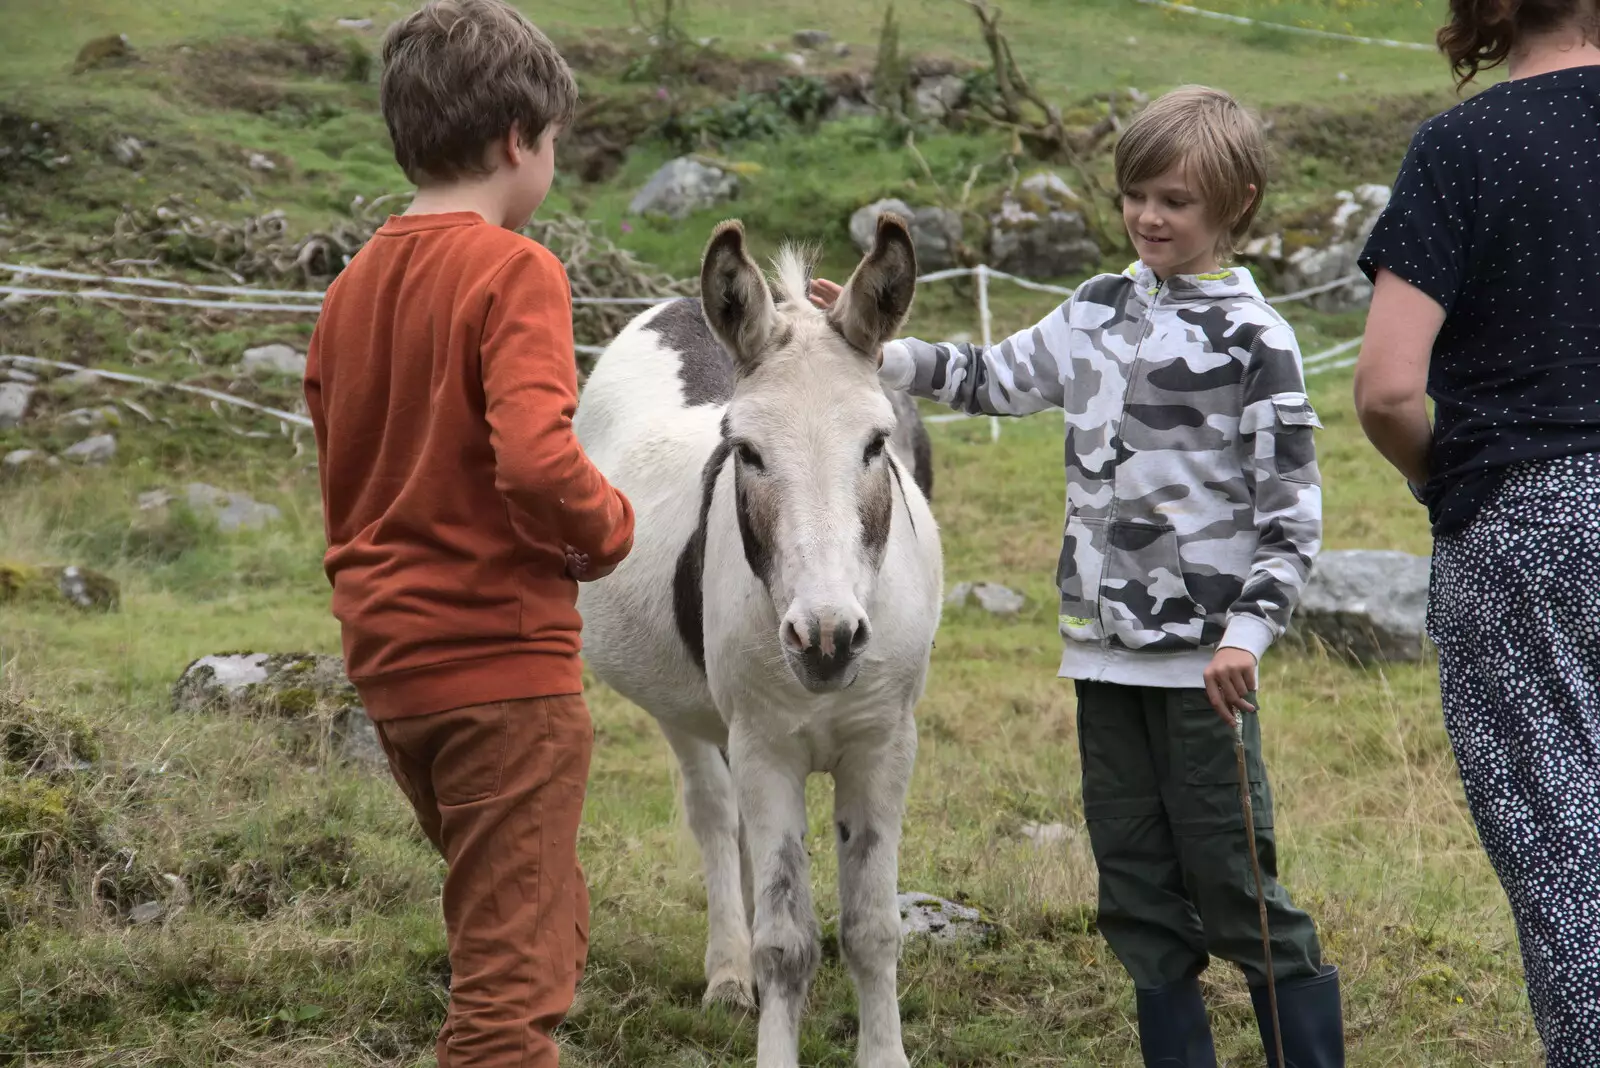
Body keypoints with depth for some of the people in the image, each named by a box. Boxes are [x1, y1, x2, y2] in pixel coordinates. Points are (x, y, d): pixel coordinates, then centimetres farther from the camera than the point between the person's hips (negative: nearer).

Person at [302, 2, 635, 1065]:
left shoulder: (355, 283, 10)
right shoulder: (513, 269, -14)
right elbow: (537, 460, -27)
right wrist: (610, 528, -10)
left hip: (390, 653, 8)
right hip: (503, 655, -8)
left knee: (542, 927, 23)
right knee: (515, 975, -2)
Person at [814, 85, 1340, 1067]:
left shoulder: (1253, 339, -7)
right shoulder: (1103, 310, 11)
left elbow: (1292, 509, -9)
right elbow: (996, 379, 20)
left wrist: (1249, 631, -19)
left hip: (1200, 655, -6)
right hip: (1105, 646, 6)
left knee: (1232, 881, -5)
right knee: (1134, 885, 10)